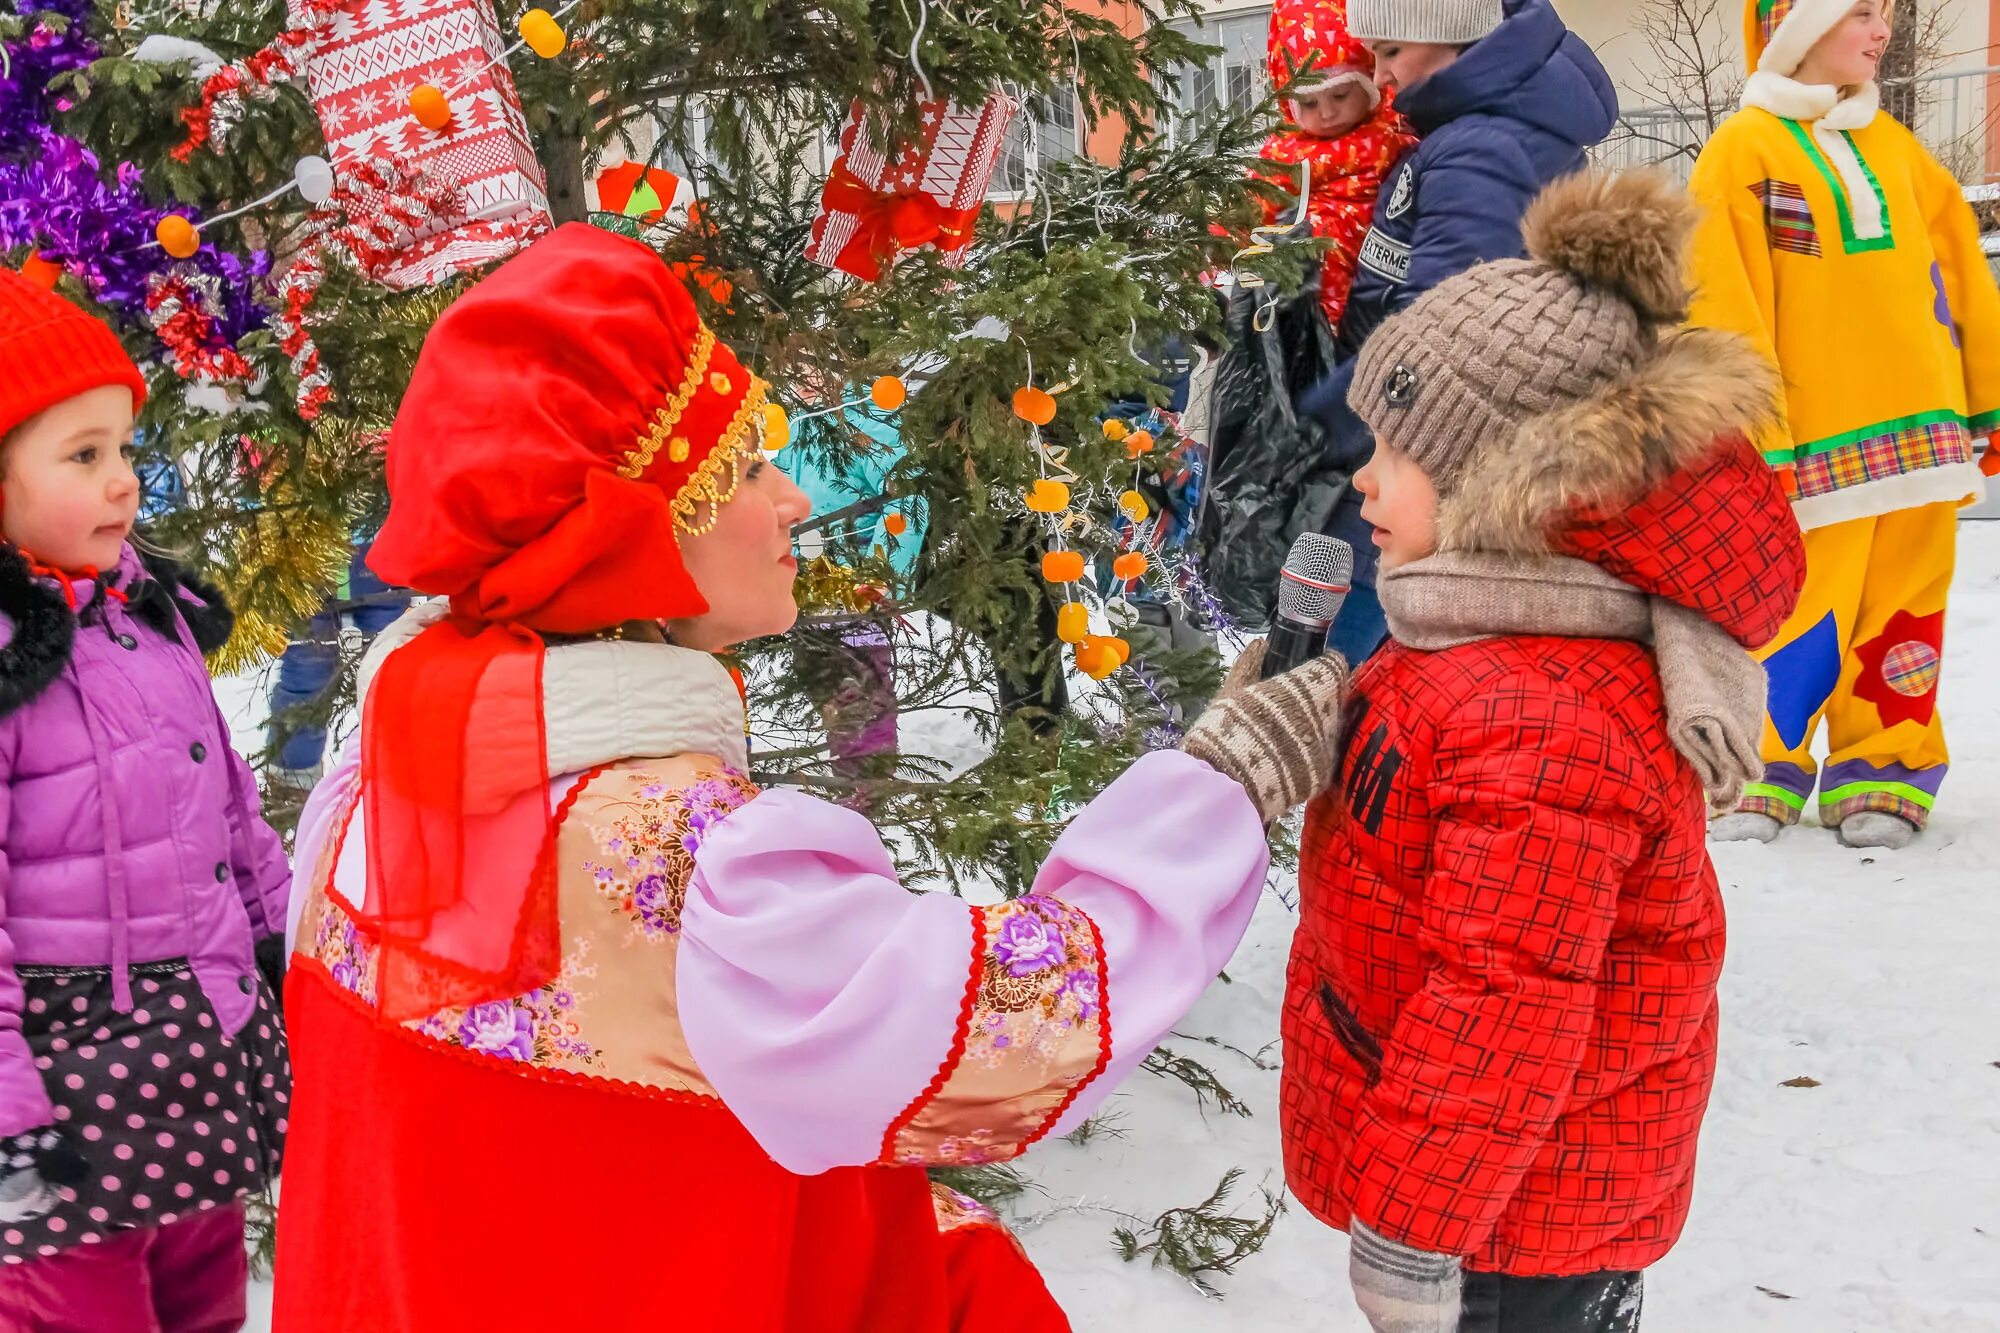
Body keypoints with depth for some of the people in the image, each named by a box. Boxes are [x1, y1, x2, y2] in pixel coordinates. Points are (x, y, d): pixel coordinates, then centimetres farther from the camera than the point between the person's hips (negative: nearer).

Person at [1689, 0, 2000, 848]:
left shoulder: (1894, 146, 14)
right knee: (1800, 610, -5)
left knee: (1903, 607, 6)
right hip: (1814, 449, -5)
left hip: (1920, 431, 5)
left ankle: (1882, 772, 17)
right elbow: (1726, 313, -9)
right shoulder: (1744, 150, -3)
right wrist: (1754, 448, -13)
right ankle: (1761, 770, 12)